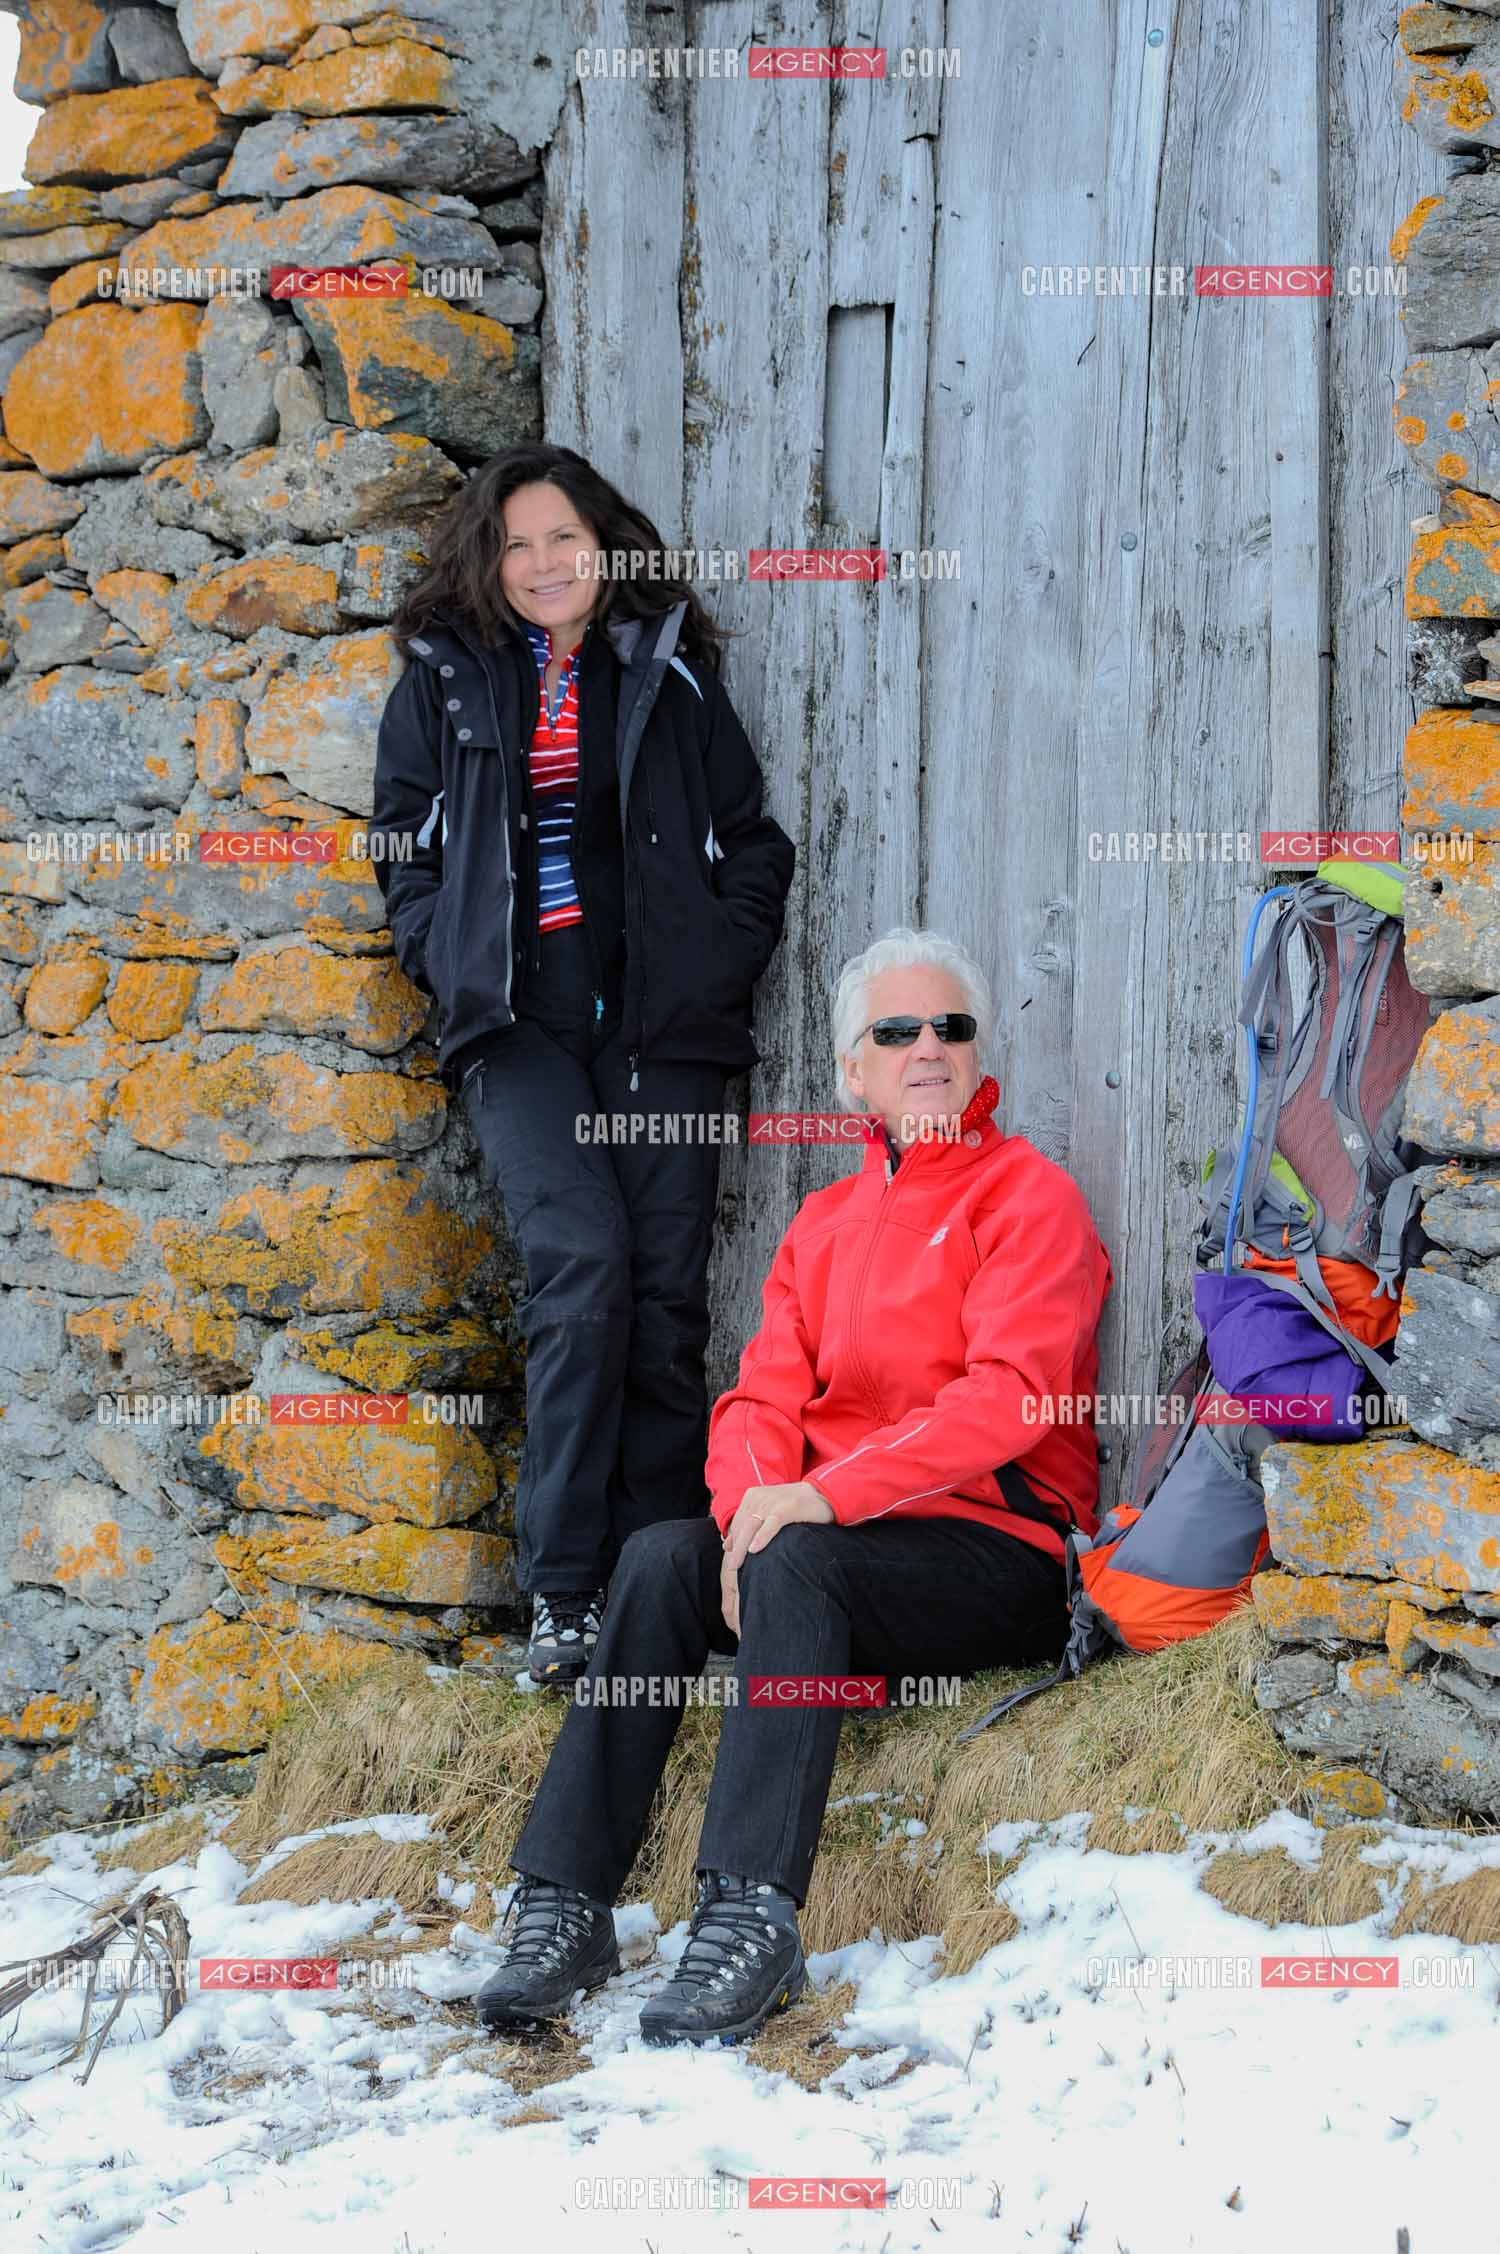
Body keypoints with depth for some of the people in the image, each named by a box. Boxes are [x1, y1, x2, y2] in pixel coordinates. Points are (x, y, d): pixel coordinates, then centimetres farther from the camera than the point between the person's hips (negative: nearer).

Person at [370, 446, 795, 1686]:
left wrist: (719, 964, 1)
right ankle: (565, 1587, -14)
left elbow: (754, 842, 14)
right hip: (519, 1025, -1)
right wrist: (453, 964, -1)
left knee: (667, 1293, -5)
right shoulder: (443, 688, 13)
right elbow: (405, 849, 14)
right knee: (584, 1262, -20)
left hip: (660, 1023, 2)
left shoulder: (671, 679, 14)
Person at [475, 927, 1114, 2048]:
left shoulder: (1028, 1194, 0)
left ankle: (752, 1916, -41)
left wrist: (822, 1497, -23)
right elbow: (767, 1391, 11)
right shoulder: (827, 1219, 21)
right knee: (663, 1556, -21)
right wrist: (752, 1503, -13)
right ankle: (566, 1902, -25)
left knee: (794, 1567, -33)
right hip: (839, 1536, 6)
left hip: (997, 1550, -5)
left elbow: (1008, 1395, -15)